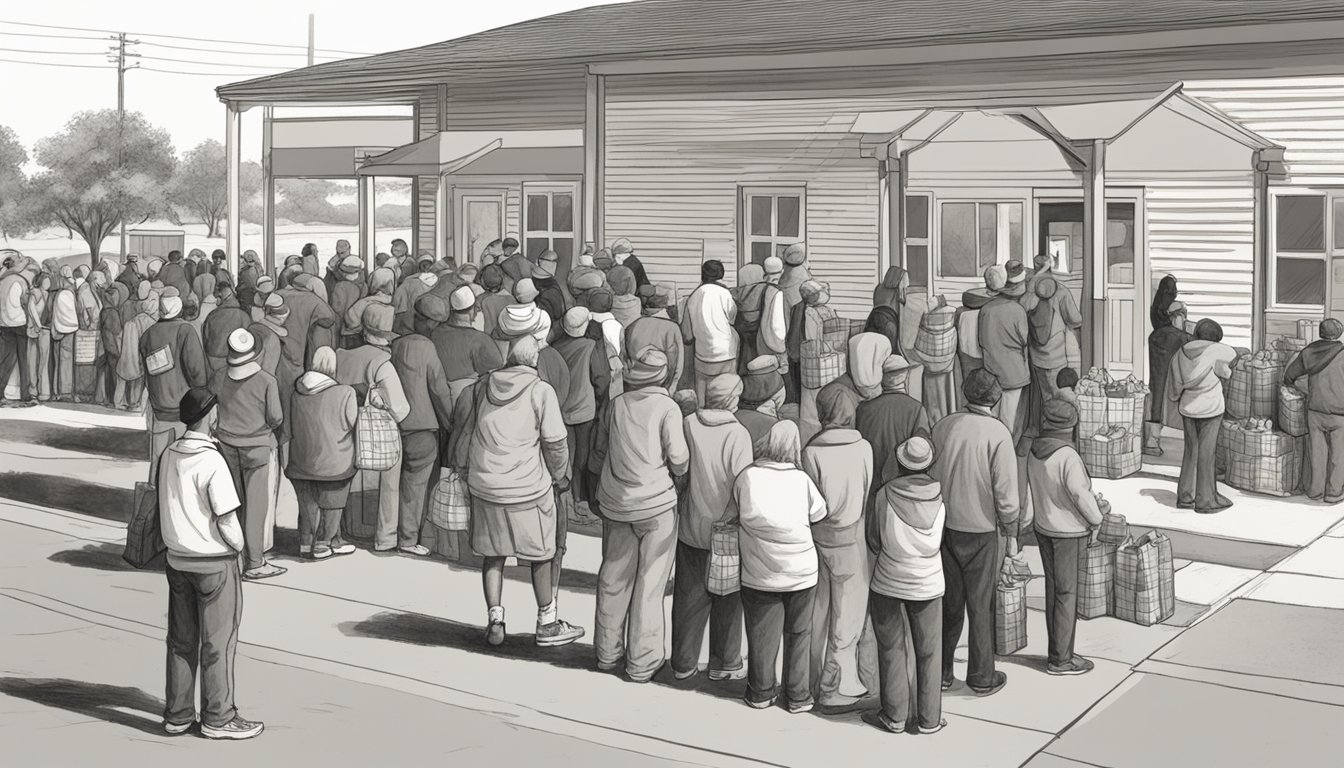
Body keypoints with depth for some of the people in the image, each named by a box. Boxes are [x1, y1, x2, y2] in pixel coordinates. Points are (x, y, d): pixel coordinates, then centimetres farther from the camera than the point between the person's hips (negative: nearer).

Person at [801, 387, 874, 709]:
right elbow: (869, 495, -3)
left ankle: (815, 678, 27)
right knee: (847, 615, 8)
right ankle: (836, 686, 12)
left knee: (818, 611, 15)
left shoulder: (812, 451, -11)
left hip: (818, 537, 1)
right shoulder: (863, 448, -10)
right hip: (851, 539, -1)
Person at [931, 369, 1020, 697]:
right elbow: (1005, 490, -14)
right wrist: (1011, 532, -2)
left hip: (944, 525, 4)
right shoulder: (998, 433, -15)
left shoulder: (944, 426, -3)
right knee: (980, 605, 8)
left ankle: (942, 671, 21)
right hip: (980, 529, -4)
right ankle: (982, 677, 17)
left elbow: (928, 474, 4)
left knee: (948, 602, 15)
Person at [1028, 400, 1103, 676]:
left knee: (1053, 590, 15)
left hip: (1043, 527, 7)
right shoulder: (1067, 456, -24)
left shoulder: (1034, 451, -2)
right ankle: (1061, 659, 8)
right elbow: (1081, 494, -23)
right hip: (1069, 532, -7)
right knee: (1067, 594, 2)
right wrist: (1096, 520, -7)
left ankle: (1058, 652, 24)